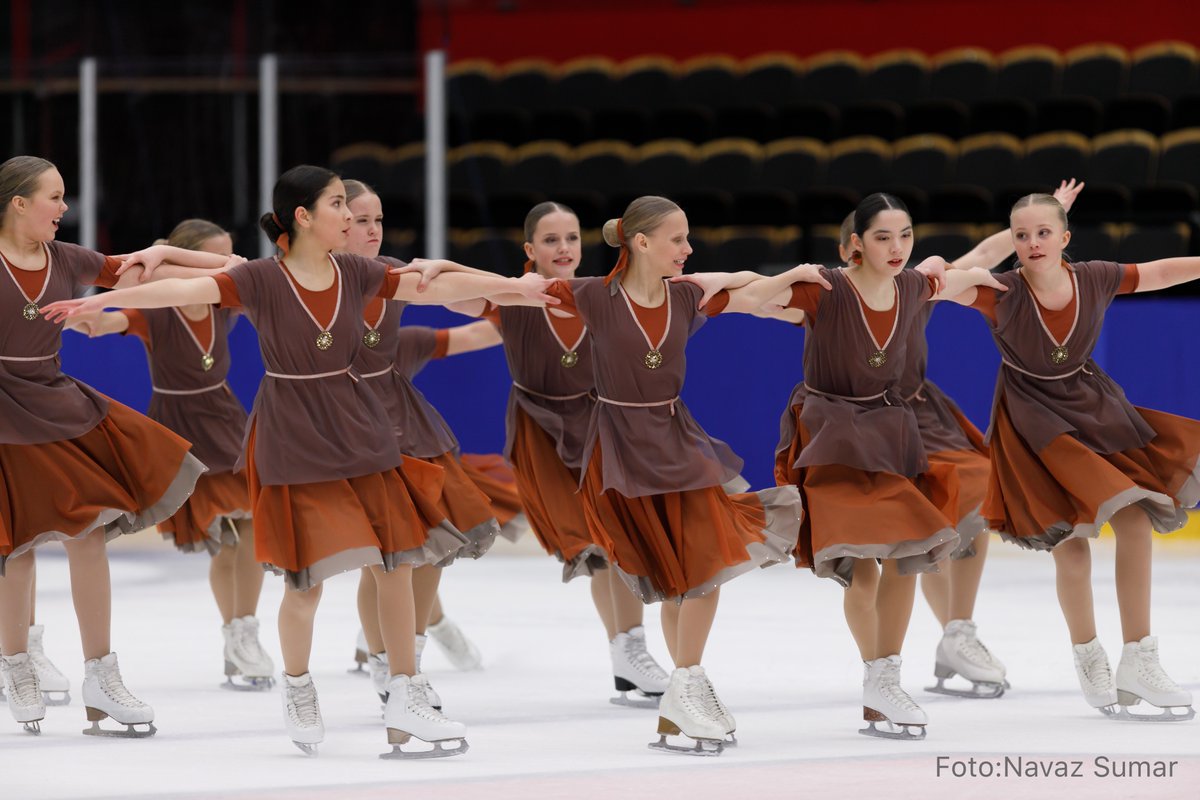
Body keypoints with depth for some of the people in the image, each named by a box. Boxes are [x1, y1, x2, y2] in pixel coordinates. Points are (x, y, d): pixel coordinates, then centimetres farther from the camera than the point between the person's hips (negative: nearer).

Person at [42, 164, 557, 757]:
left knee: (397, 562, 2)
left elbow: (433, 288, 6)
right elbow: (186, 290, -22)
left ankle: (405, 700, 13)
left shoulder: (356, 274, 0)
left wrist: (511, 285, 6)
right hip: (293, 439, -5)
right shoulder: (262, 280, -13)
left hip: (357, 430, 5)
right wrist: (100, 301, -32)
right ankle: (297, 692, 24)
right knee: (307, 577, -2)